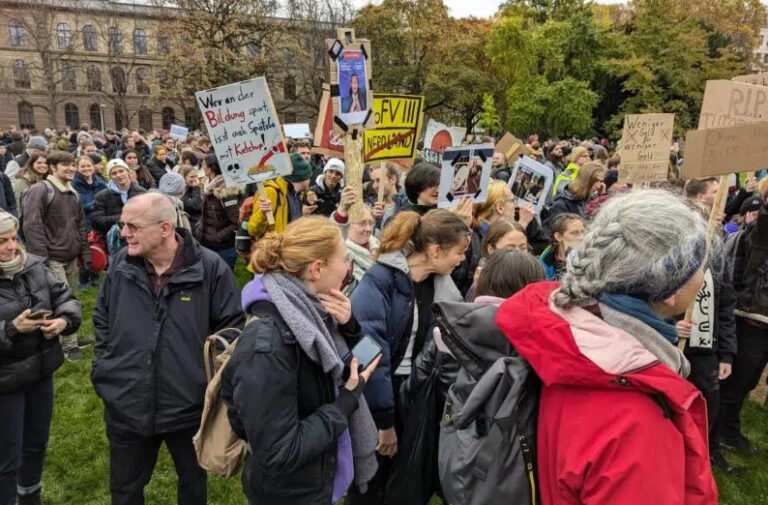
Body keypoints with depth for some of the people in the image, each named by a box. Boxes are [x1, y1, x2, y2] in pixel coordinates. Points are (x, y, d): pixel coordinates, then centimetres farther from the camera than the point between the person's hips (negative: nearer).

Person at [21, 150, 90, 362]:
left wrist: (85, 254, 14)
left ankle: (66, 339, 26)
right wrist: (41, 258, -20)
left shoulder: (73, 193, 15)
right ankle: (69, 346, 2)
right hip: (52, 259, -7)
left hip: (71, 257, 8)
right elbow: (32, 226, -16)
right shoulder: (39, 190, -10)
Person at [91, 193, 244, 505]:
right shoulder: (120, 265, -3)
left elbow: (232, 326, -8)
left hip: (191, 406, -2)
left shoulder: (210, 267, -15)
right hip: (126, 406, 3)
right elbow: (102, 321, 11)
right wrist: (102, 371, 5)